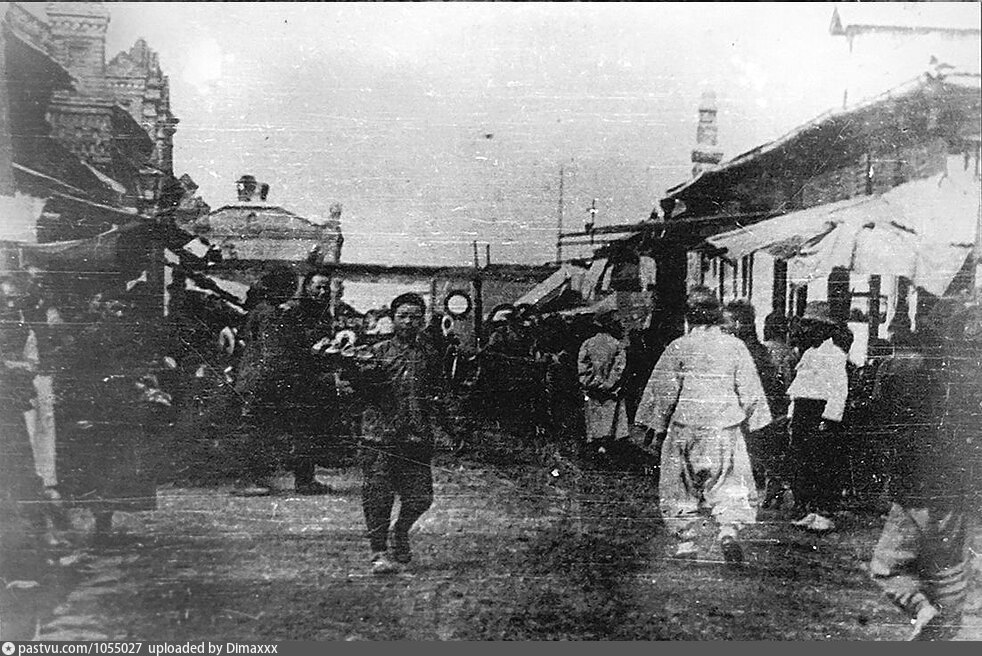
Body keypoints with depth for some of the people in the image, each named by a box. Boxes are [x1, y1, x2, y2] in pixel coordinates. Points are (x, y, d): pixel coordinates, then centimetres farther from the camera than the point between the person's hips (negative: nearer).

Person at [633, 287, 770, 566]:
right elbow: (750, 390, 4)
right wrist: (757, 422, 17)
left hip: (685, 427, -1)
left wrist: (646, 425, 6)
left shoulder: (678, 347, -5)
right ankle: (729, 530, -14)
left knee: (681, 484, 12)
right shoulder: (735, 346, 0)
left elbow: (661, 391, -3)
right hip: (726, 428, 1)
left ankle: (685, 540, 14)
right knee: (730, 484, 8)